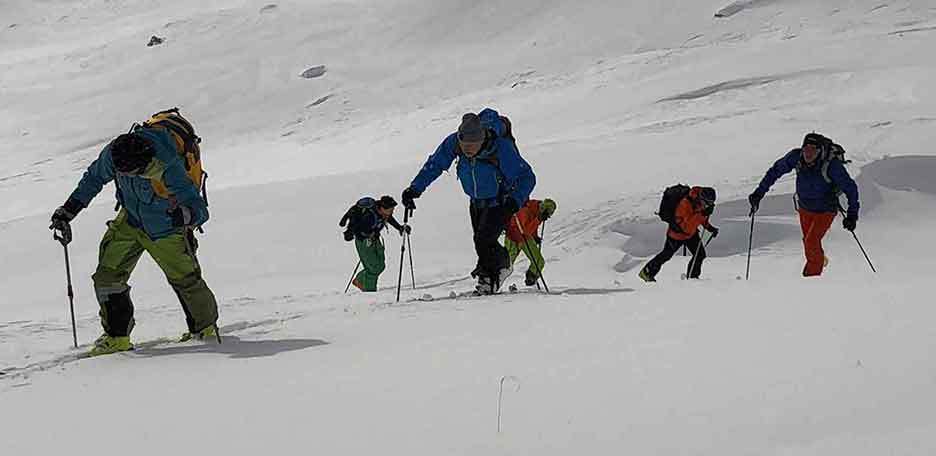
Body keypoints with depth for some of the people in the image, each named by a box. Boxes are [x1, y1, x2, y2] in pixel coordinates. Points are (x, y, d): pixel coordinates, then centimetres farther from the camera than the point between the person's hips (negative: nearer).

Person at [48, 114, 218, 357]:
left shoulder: (169, 169, -39)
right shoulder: (113, 153, -24)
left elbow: (200, 210, -37)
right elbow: (94, 178, 0)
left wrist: (186, 215, -60)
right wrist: (69, 209, -2)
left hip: (165, 232, -5)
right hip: (130, 222, 5)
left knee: (185, 279, 5)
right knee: (107, 276, -3)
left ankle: (205, 328, 32)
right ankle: (117, 337, 9)